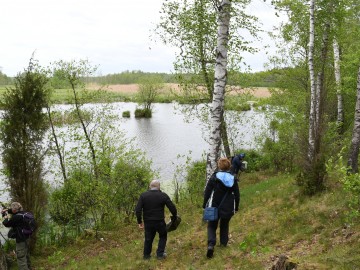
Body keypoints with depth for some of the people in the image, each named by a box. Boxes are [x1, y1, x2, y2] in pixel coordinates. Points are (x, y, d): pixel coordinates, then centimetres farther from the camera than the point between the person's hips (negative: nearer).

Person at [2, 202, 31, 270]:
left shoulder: (16, 217, -24)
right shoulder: (23, 213, 2)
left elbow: (6, 224, -13)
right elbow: (16, 211, 24)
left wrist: (6, 217, 5)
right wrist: (7, 210, 16)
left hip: (21, 240, -10)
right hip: (26, 238, 10)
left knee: (21, 257, -6)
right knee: (26, 254, 25)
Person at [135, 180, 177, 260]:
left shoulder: (143, 195, -3)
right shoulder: (163, 195, -6)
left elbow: (138, 210, -8)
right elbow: (172, 207, -6)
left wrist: (139, 221, 1)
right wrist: (175, 216, 12)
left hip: (148, 222, 2)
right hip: (160, 222, -2)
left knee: (148, 238, 19)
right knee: (163, 236, 21)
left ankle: (146, 255, 27)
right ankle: (160, 254, 17)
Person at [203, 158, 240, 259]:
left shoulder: (214, 177, -11)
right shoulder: (233, 178, -2)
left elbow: (207, 192, -9)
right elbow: (237, 195, 3)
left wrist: (204, 205, 1)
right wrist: (236, 208, 13)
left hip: (215, 207, -2)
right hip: (228, 208, 3)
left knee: (212, 226, 8)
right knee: (225, 225, 25)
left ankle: (211, 244, -11)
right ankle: (223, 243, 29)